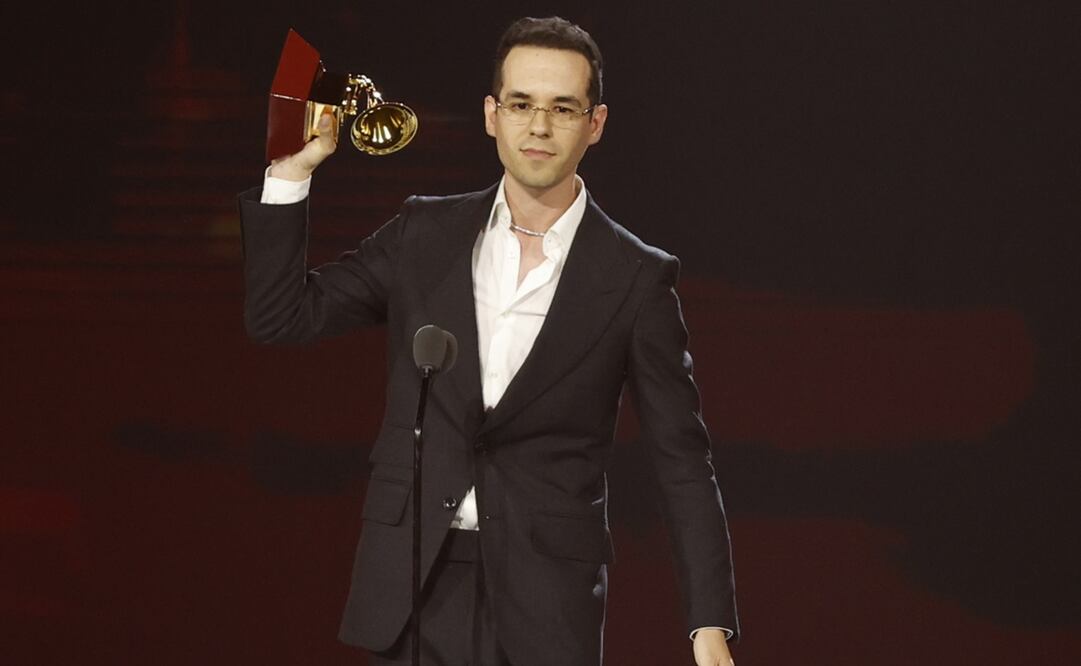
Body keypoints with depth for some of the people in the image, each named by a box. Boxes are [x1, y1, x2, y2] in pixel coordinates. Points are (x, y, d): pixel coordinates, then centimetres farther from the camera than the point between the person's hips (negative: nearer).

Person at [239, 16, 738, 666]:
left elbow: (683, 461, 0)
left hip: (550, 605, -2)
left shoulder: (635, 277, 0)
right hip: (417, 584, 2)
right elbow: (280, 314, 8)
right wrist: (291, 169, -3)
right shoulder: (425, 235, 8)